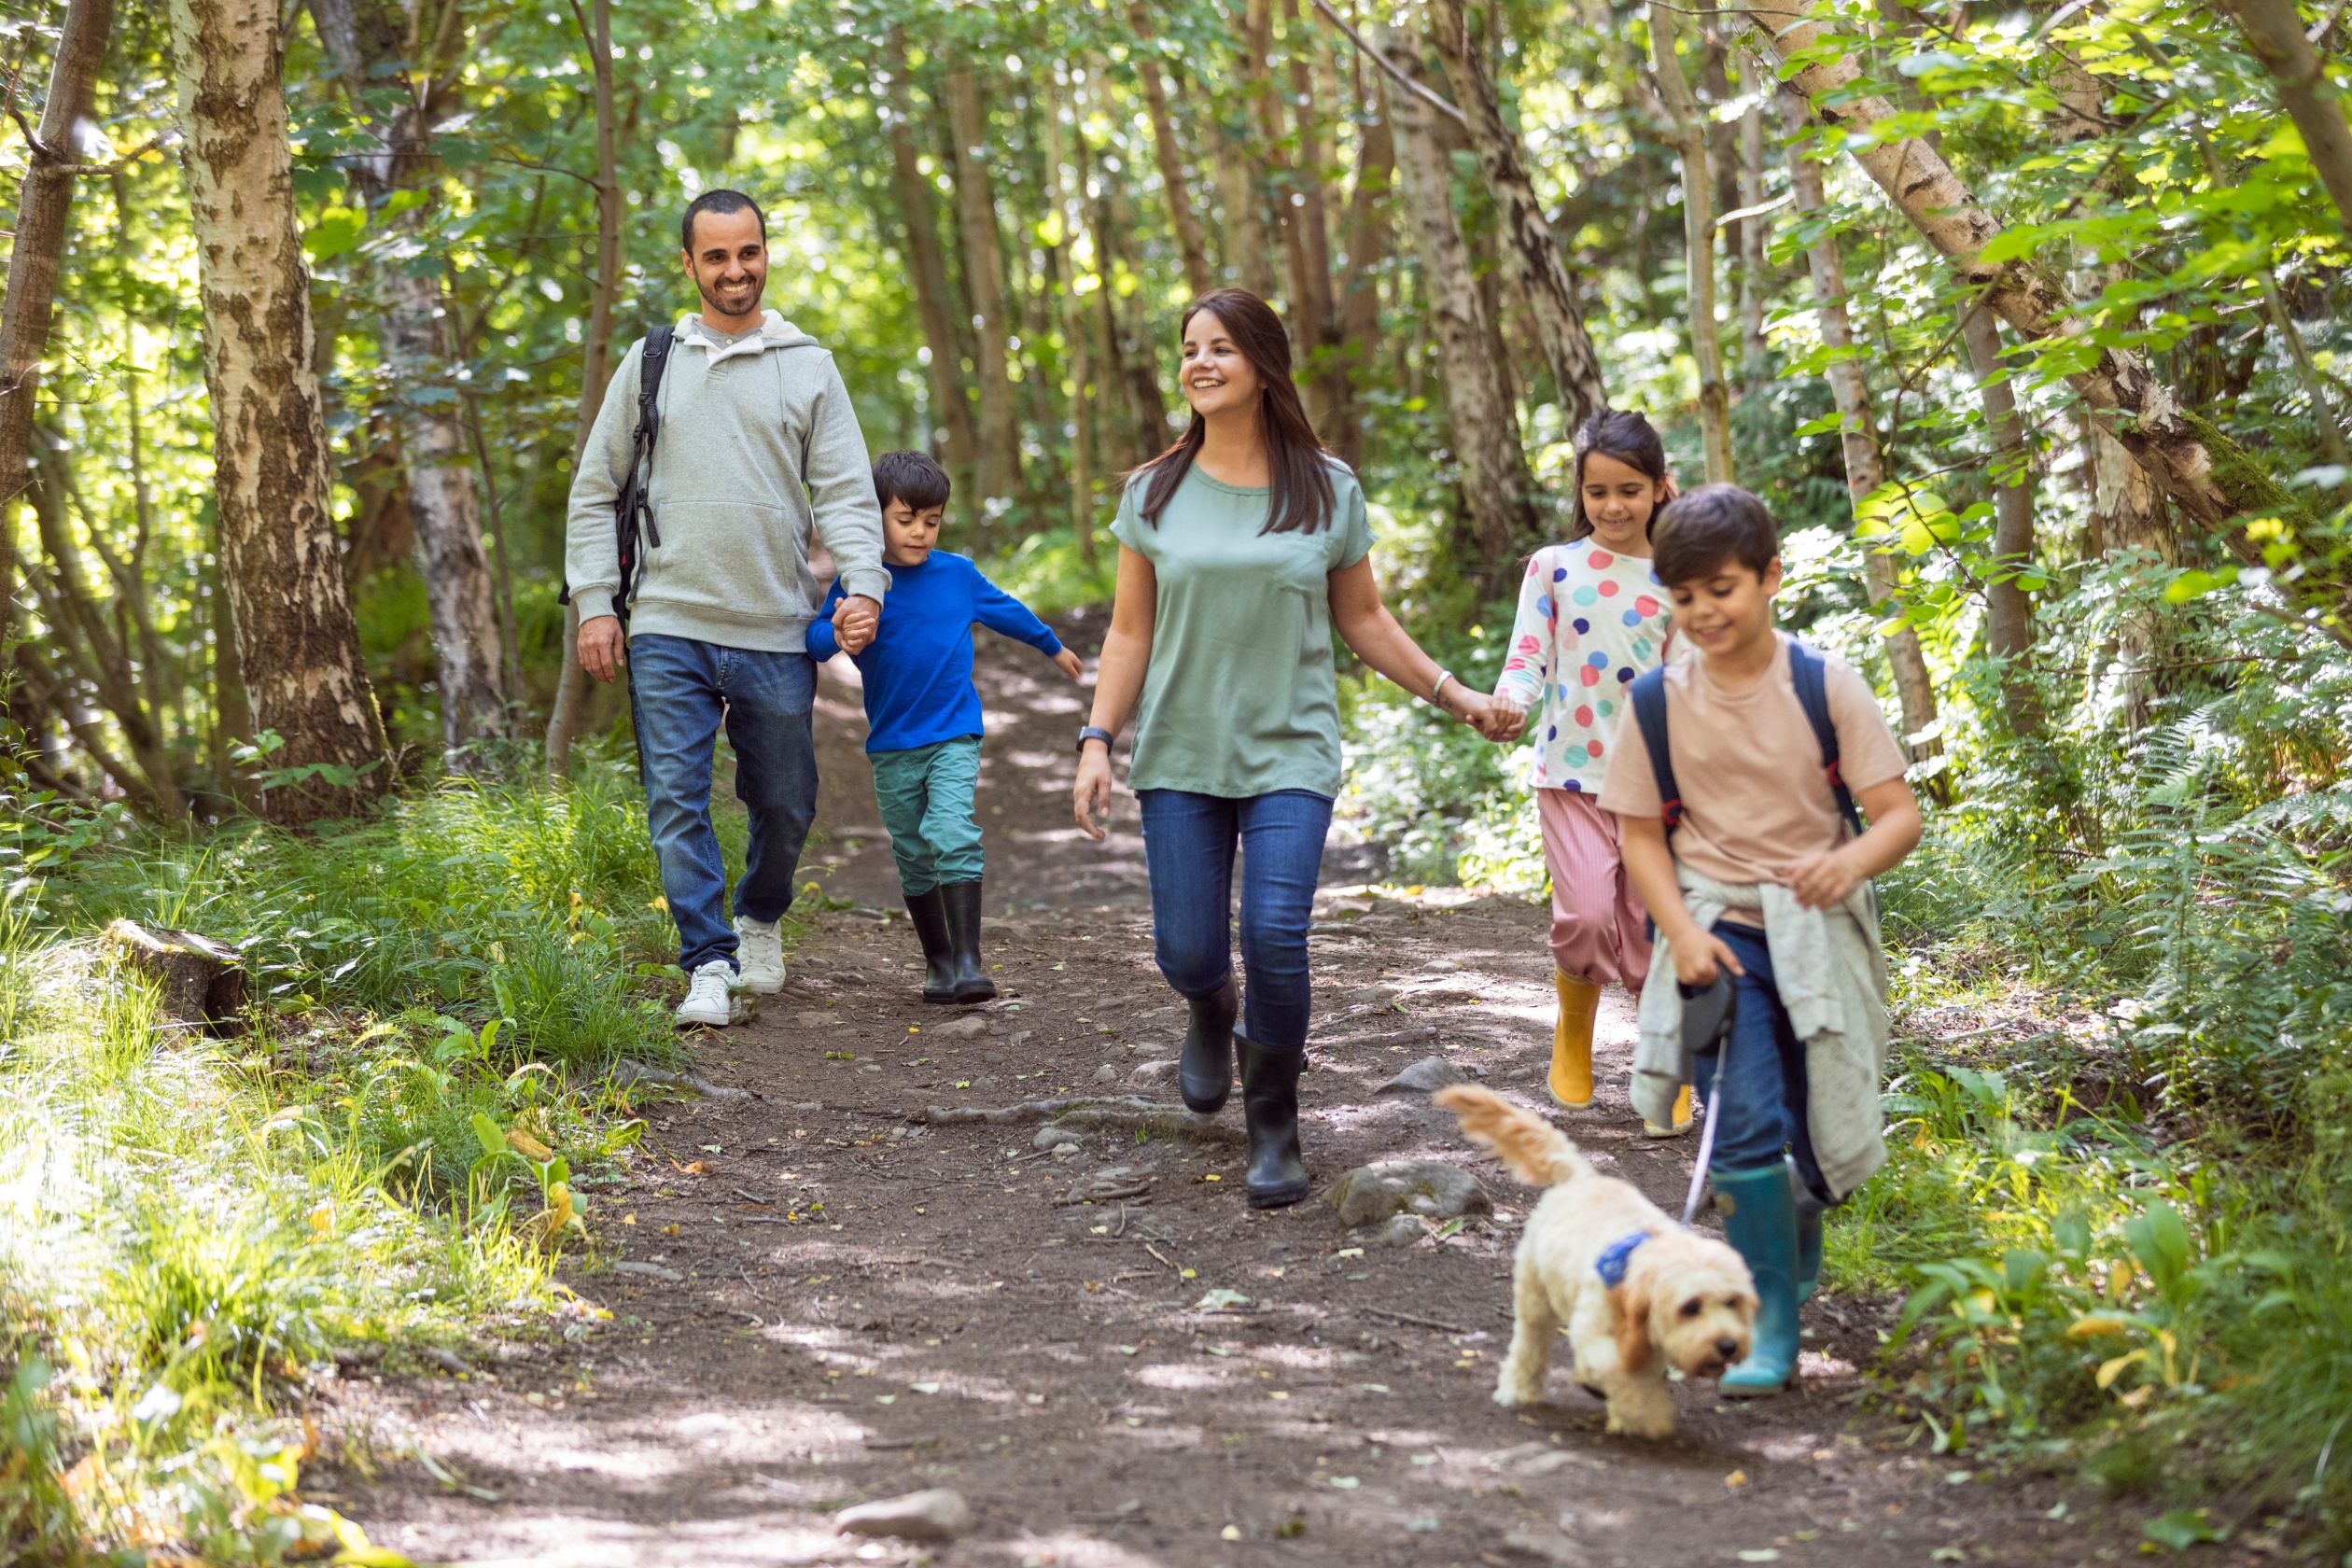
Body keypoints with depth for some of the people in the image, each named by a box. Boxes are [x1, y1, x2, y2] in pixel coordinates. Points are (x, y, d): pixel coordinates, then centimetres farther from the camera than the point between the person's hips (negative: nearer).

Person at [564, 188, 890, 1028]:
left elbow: (846, 490, 3)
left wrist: (864, 581, -13)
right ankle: (710, 965, -2)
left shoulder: (808, 366, 8)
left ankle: (759, 920, 34)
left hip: (776, 635, 0)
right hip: (667, 629, 0)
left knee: (785, 804, 8)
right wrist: (595, 602, 1)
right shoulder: (650, 362, 9)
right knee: (677, 802, -7)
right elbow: (595, 491, 11)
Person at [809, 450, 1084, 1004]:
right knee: (913, 857, 9)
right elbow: (814, 640, -12)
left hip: (954, 736, -1)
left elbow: (1007, 611, 21)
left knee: (954, 838, -19)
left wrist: (1054, 647, 36)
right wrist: (839, 635, -36)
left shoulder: (958, 574, 3)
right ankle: (938, 962, 22)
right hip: (891, 745, 1)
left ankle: (969, 960, -20)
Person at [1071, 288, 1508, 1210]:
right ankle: (1212, 1016, 36)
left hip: (1289, 753, -1)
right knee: (1187, 950, -3)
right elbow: (1129, 633, 6)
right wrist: (1097, 739, -3)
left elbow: (1364, 622, 12)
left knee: (1276, 935, -17)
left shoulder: (1326, 491, 3)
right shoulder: (1155, 495, 4)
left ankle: (1274, 1129, 4)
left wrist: (1453, 695, 10)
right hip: (1181, 753, 1)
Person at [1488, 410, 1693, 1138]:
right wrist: (1510, 702, -23)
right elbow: (1528, 653, -2)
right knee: (1587, 914, -14)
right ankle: (1573, 1033, 14)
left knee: (1652, 928, 1)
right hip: (1571, 774, -1)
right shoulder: (1553, 567, 2)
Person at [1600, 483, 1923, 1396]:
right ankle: (1768, 1328, -6)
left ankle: (1797, 1229, 41)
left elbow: (1899, 814, -7)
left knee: (1822, 1137, 7)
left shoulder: (1824, 687, -7)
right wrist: (1683, 933, -11)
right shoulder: (1657, 703, -2)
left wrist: (1853, 861, -29)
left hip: (1818, 932, 0)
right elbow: (1641, 834, 4)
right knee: (1745, 1125, -14)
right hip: (1719, 934, 0)